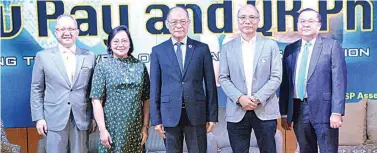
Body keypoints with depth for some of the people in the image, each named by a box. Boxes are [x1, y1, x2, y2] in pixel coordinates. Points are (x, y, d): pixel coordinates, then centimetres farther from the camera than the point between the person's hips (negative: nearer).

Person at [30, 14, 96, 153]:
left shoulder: (89, 57, 5)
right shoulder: (43, 56, 2)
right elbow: (36, 89, 3)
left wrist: (94, 117, 6)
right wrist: (39, 117, -3)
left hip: (82, 119, 1)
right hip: (55, 119, -1)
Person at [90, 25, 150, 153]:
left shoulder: (140, 66, 5)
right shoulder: (102, 66, -1)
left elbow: (146, 99, 5)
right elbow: (96, 100, -4)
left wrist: (145, 127, 1)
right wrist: (102, 129, -10)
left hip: (136, 128, 2)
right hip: (112, 127, -2)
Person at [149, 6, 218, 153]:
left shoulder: (202, 48, 4)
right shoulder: (158, 51, 4)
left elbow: (210, 84, 4)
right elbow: (155, 87, 4)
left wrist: (212, 115, 1)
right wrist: (156, 118, 0)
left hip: (196, 114, 0)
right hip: (170, 114, 0)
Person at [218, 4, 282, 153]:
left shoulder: (271, 45, 5)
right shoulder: (228, 48, 8)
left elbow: (276, 77, -1)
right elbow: (223, 78, 3)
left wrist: (258, 98, -13)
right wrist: (240, 98, -13)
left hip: (265, 111, -1)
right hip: (237, 112, 1)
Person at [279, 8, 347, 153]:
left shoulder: (332, 46, 0)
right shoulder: (290, 49, 11)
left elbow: (339, 80, -6)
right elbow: (285, 82, 10)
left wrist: (337, 112, -14)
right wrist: (284, 113, 6)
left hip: (323, 109, -4)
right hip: (298, 110, 4)